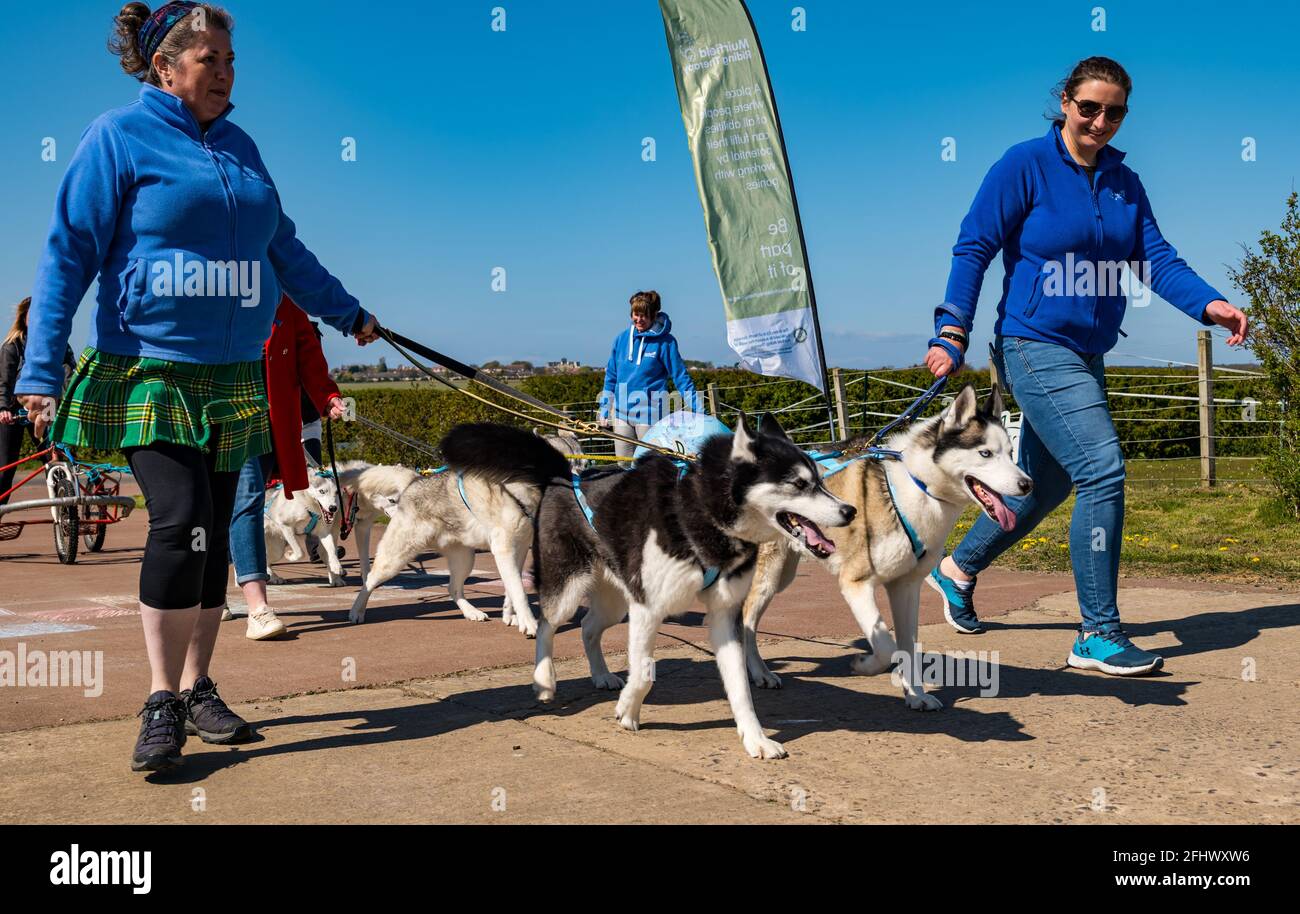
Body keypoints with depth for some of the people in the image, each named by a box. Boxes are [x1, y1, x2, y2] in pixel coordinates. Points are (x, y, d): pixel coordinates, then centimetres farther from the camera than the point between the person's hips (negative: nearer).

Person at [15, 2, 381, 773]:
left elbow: (286, 249, 25)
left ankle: (197, 691, 18)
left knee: (214, 536, 6)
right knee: (180, 522, -17)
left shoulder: (239, 147, 13)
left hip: (234, 376, 5)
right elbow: (69, 255, -6)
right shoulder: (118, 137, -2)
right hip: (150, 373, -5)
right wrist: (42, 371, -12)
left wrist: (347, 313, 33)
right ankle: (163, 705, -5)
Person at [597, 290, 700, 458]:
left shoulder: (665, 341, -6)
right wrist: (604, 409, 14)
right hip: (621, 413, 5)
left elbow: (681, 377, -5)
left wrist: (698, 411, -11)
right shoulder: (622, 339, 8)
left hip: (650, 414, -5)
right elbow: (611, 376, 15)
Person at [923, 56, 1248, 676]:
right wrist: (952, 332, -17)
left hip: (1085, 354, 8)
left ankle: (957, 570, 37)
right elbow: (973, 248, -9)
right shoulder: (1025, 166, -7)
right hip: (1035, 346, -8)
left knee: (1044, 485, 15)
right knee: (1103, 470, -16)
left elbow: (1156, 260, 4)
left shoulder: (1123, 182, 11)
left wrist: (1209, 304, -13)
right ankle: (1098, 635, -9)